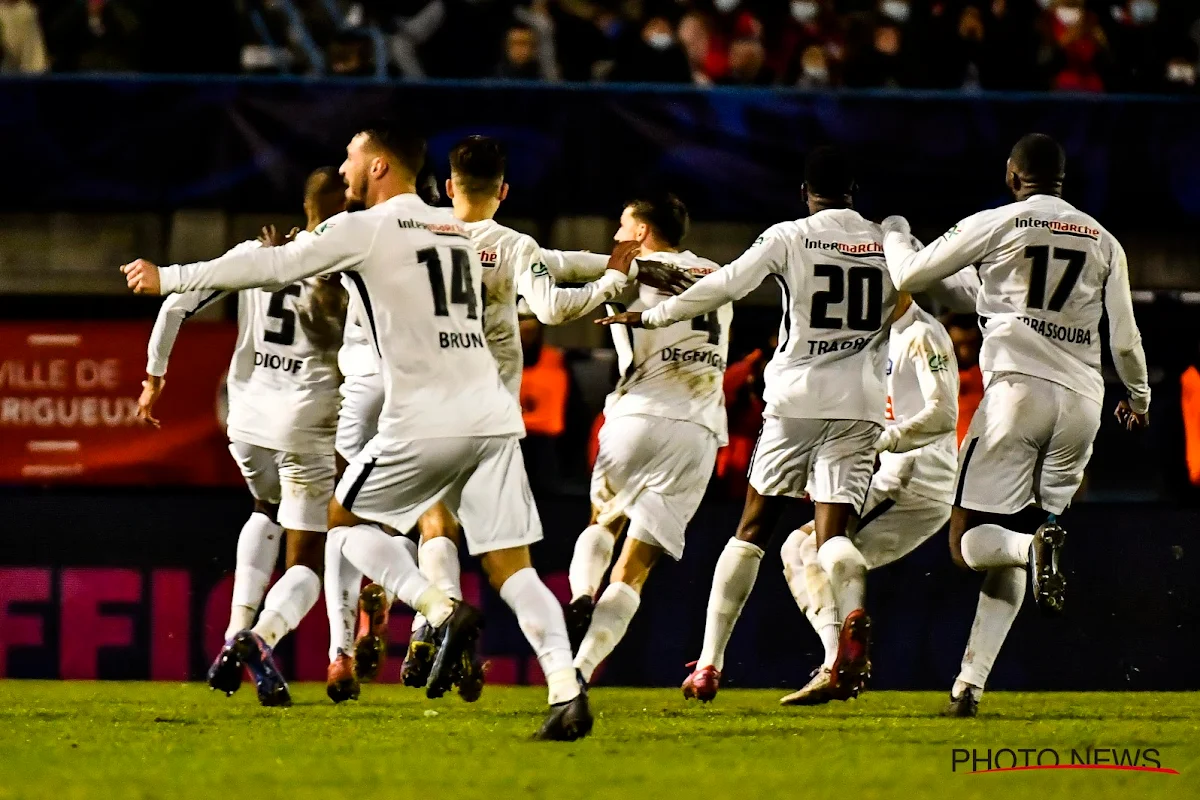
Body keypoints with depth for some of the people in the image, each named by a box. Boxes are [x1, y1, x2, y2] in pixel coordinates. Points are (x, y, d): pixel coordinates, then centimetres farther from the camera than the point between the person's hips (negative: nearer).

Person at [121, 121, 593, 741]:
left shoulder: (366, 230, -1)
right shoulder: (458, 231, 19)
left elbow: (271, 267, 2)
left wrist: (169, 278, 11)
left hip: (426, 421, -6)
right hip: (493, 416, 6)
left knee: (346, 518, 16)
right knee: (510, 563, 3)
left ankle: (442, 611, -5)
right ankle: (567, 693, -14)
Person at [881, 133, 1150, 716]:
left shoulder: (996, 224, 2)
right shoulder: (1104, 242, 14)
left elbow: (908, 276, 6)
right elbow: (1124, 340, 15)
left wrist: (894, 233, 29)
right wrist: (1138, 396, 35)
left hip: (1018, 388, -4)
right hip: (1082, 401, 4)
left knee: (970, 541, -2)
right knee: (1009, 546, 10)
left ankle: (1034, 548, -36)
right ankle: (970, 684, 2)